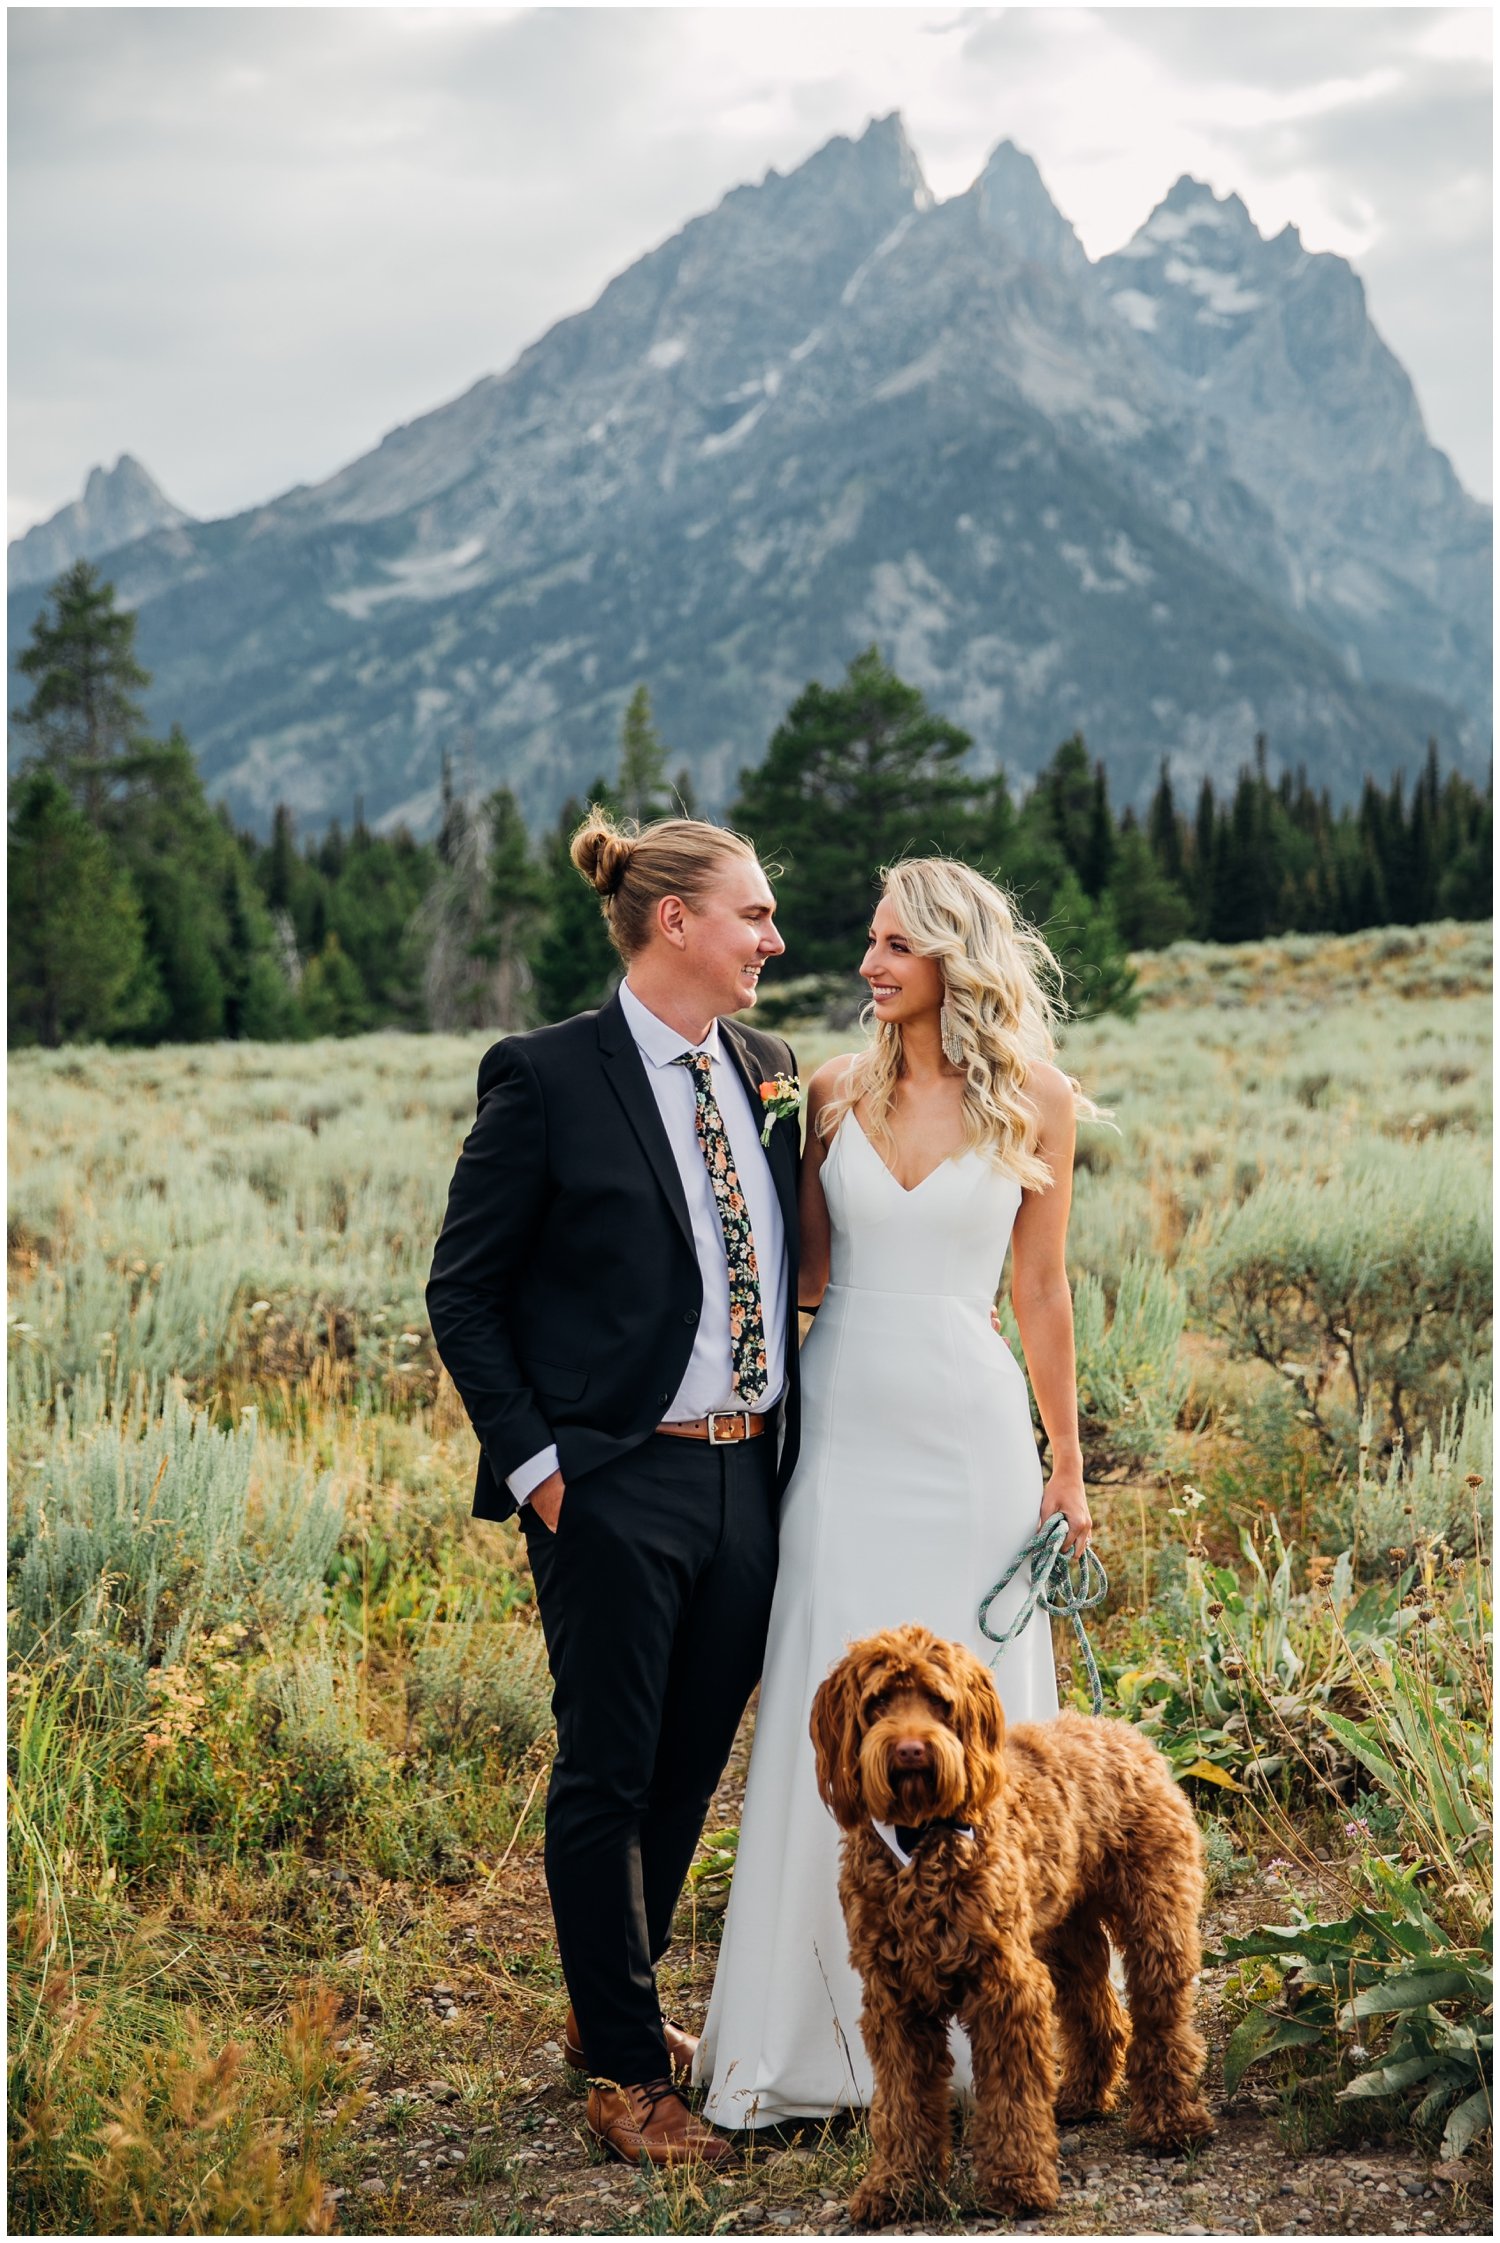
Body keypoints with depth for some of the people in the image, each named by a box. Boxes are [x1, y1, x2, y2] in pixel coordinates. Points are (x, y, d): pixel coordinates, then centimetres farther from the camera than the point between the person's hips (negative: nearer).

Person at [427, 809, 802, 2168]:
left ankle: (619, 2005, 34)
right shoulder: (549, 1078, -9)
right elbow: (464, 1289, -5)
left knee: (693, 1766, 15)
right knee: (609, 1775, 3)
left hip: (751, 1479, 6)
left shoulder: (767, 1073, 9)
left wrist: (791, 1439, 11)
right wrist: (533, 1465, -10)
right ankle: (625, 2072, 15)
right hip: (619, 1484, -6)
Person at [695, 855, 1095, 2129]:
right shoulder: (834, 1092, 5)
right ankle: (809, 2031, 11)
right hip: (845, 1434, 1)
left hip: (971, 1429, -1)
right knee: (828, 1725, 1)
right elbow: (809, 1273, 9)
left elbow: (1041, 1291, 4)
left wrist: (1068, 1465, 5)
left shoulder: (1037, 1105, 0)